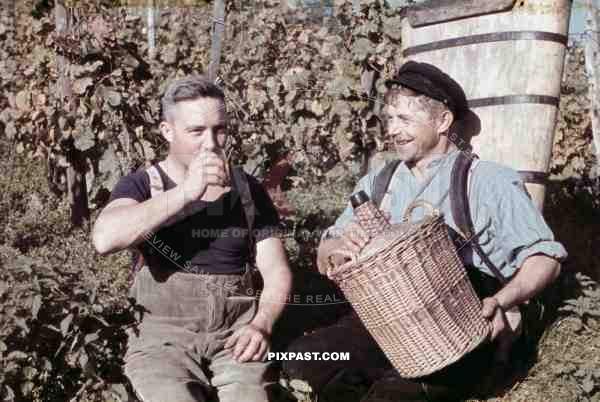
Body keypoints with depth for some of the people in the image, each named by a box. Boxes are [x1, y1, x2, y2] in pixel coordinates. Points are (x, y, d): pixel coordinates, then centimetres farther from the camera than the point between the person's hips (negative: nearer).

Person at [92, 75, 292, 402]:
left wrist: (261, 326, -11)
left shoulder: (248, 190, 8)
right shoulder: (142, 185, 0)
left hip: (235, 334, 2)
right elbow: (104, 239, -20)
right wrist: (185, 193, -25)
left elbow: (277, 271, 8)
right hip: (163, 336, -2)